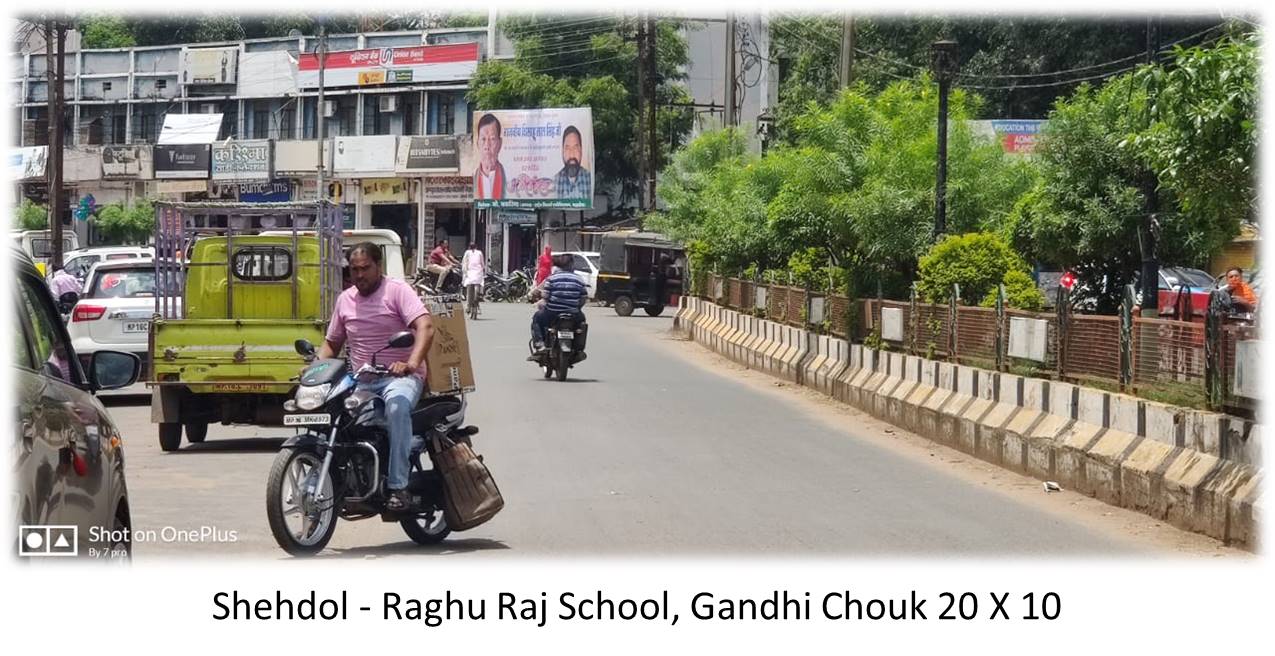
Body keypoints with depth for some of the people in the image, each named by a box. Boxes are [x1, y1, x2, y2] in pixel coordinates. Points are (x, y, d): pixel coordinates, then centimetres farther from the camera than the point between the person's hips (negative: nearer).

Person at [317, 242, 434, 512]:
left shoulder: (397, 290, -4)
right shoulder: (345, 299, 15)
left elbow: (426, 327, -18)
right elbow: (332, 343, 23)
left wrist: (411, 363, -35)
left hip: (398, 376, -6)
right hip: (359, 381, 6)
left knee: (397, 404, -39)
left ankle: (398, 485, -37)